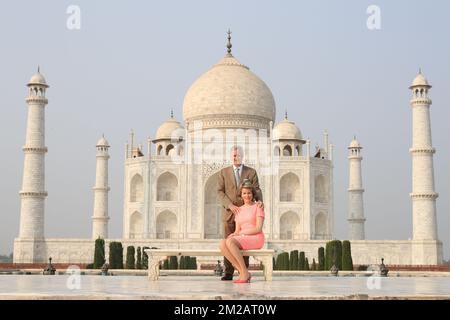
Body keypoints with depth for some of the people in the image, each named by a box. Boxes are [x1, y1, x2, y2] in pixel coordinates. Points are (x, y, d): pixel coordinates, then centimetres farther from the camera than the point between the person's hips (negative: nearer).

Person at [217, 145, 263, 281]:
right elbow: (220, 192, 1)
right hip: (229, 212, 1)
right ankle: (228, 273, 1)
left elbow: (256, 190, -2)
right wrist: (230, 205, -15)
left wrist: (259, 200, -25)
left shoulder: (251, 172, 7)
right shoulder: (224, 172, 7)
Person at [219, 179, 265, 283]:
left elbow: (258, 229, -9)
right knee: (222, 243, -27)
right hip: (242, 240, 5)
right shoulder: (239, 210, 18)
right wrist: (233, 234, -10)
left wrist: (241, 233, -13)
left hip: (256, 239, -5)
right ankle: (242, 273, -26)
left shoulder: (258, 207, 2)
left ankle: (245, 272, -25)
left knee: (230, 242, -33)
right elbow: (237, 231, 13)